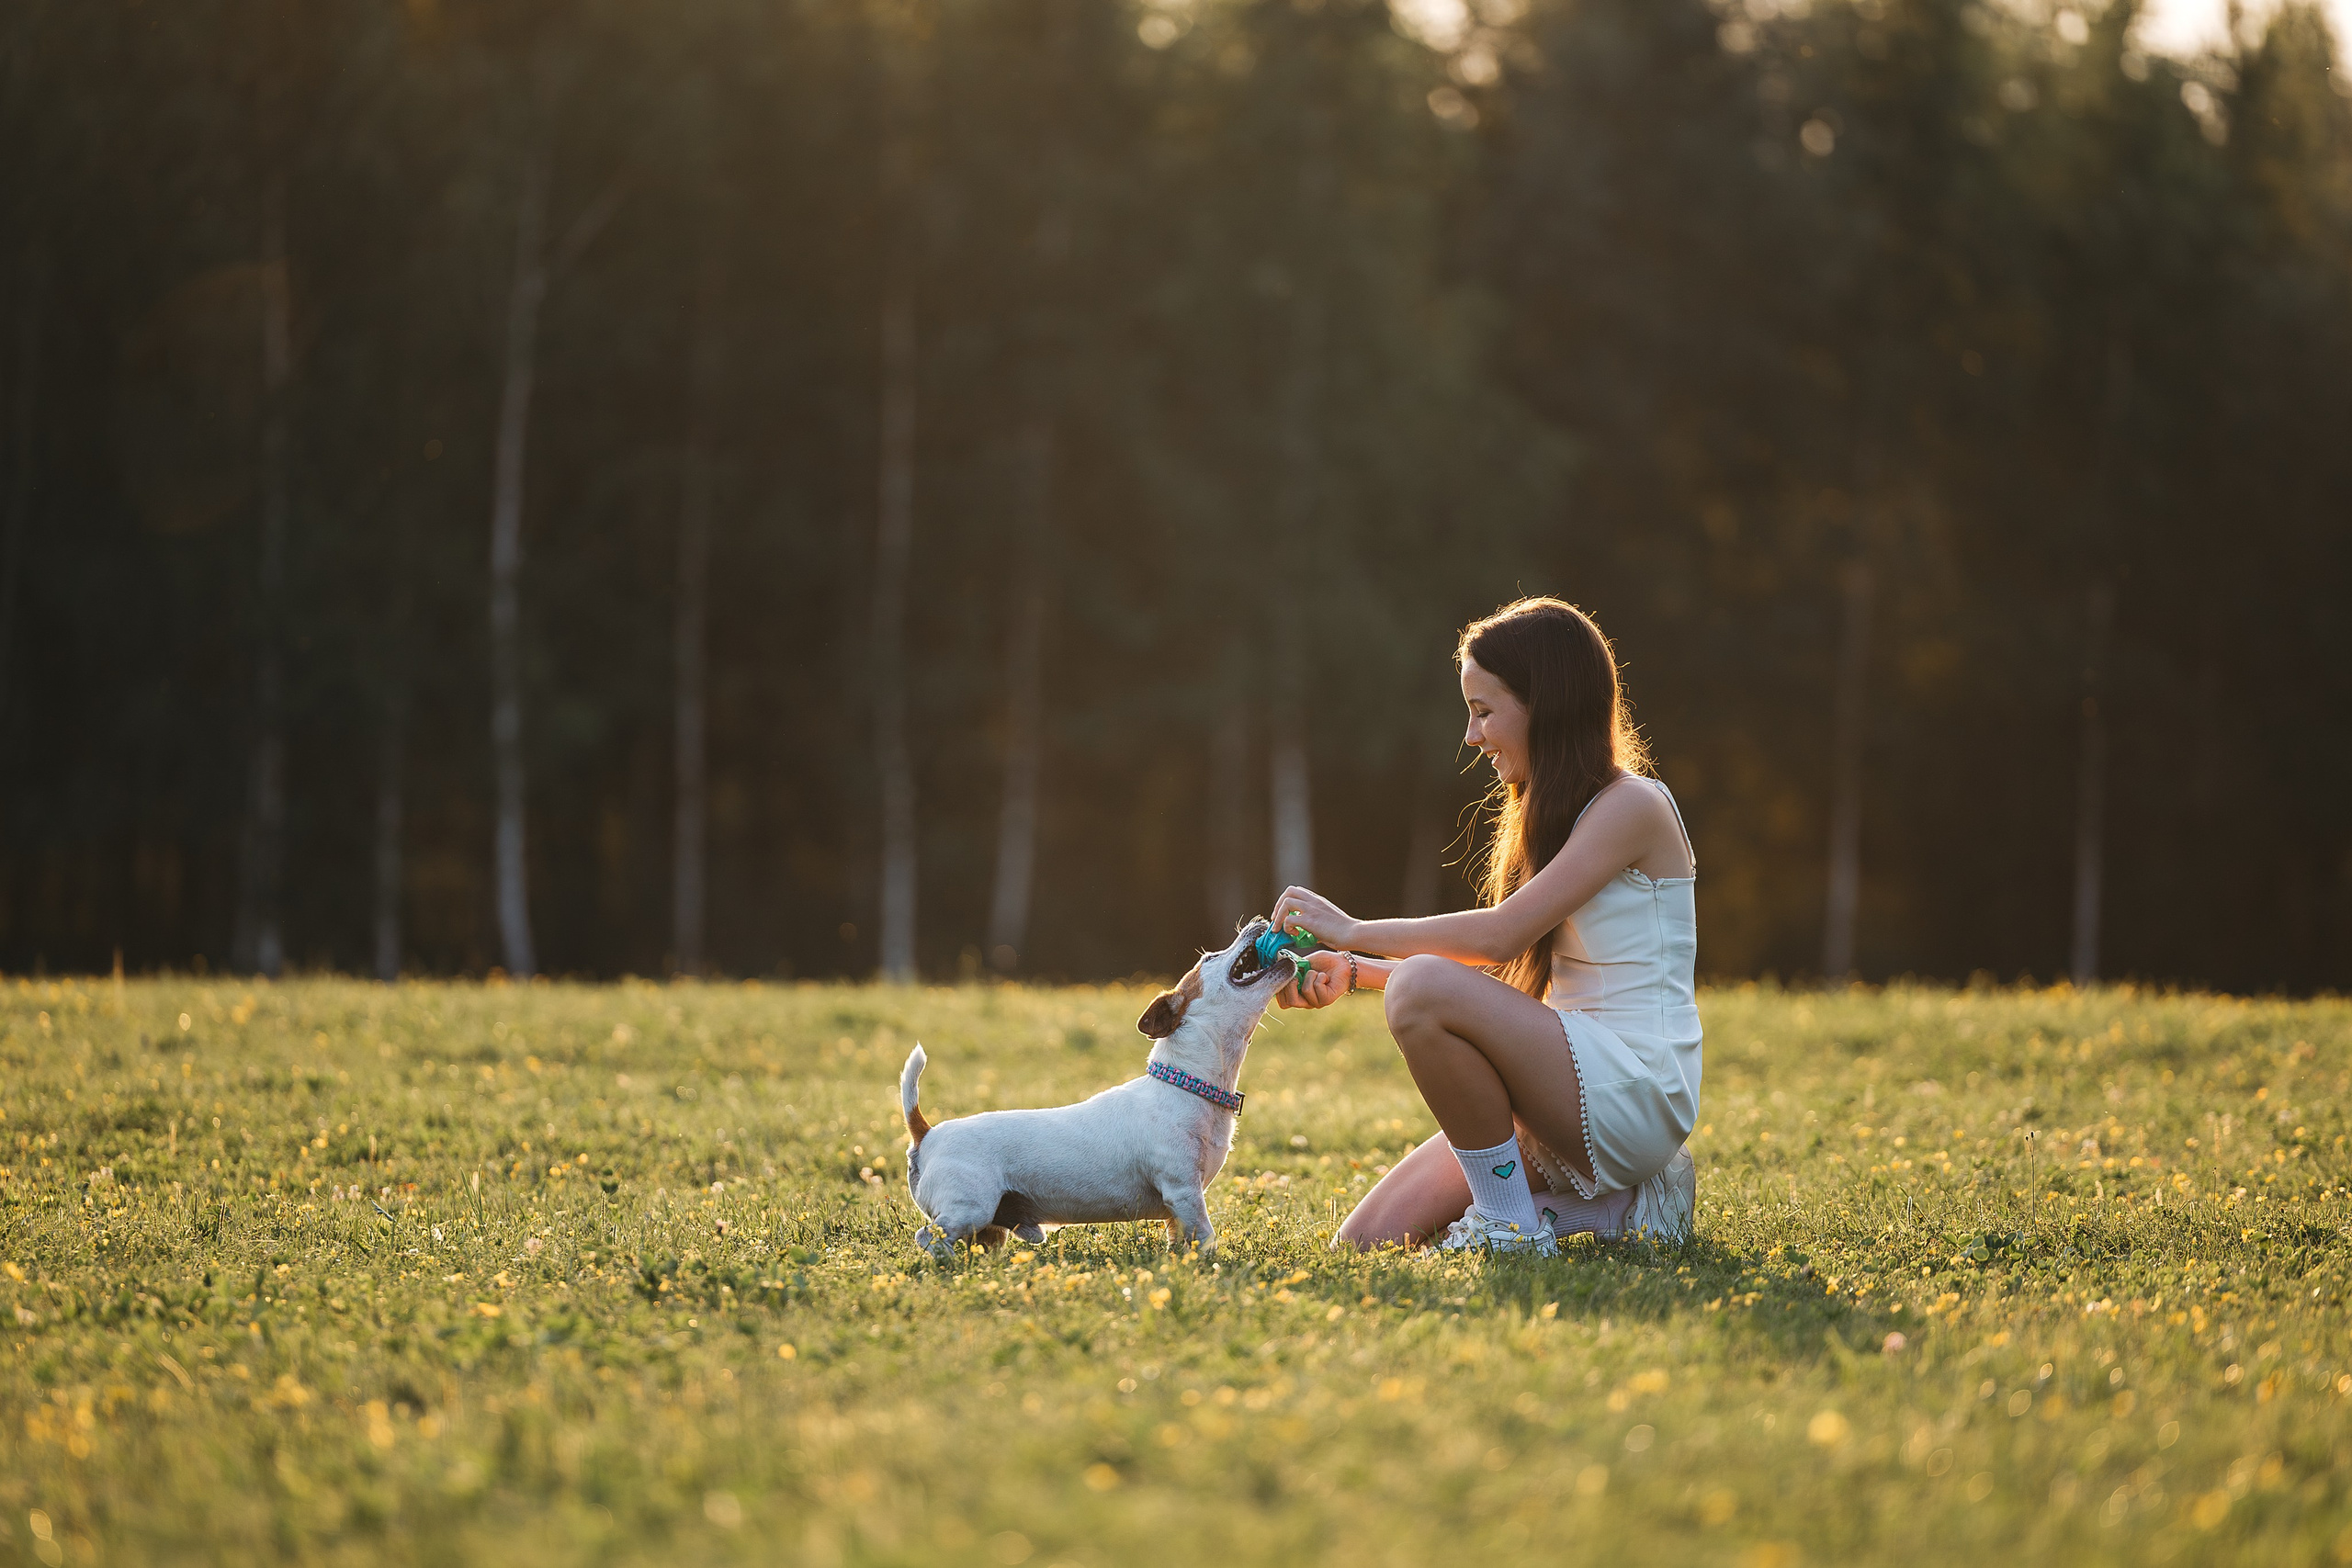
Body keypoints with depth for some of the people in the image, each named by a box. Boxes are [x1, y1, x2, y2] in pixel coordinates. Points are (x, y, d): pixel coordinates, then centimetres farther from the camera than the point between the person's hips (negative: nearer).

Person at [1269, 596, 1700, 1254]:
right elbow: (1497, 967, 17)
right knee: (1368, 1243, -4)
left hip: (1635, 1091, -9)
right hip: (1578, 1091, 9)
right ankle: (1611, 1202, 7)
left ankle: (1511, 1222, -16)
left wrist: (1356, 932, -10)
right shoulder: (1555, 813, 19)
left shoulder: (1631, 806, -11)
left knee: (1423, 991, -30)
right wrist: (1355, 971, 6)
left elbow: (1500, 935, -19)